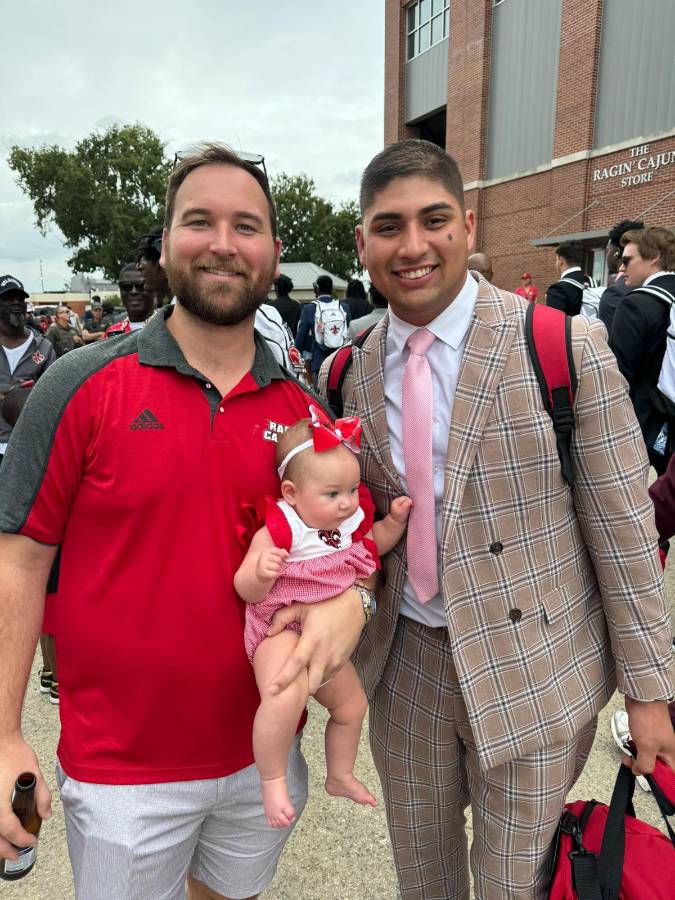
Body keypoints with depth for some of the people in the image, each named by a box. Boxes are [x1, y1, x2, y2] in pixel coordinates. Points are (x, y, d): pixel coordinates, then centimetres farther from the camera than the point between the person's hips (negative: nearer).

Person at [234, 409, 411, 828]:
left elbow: (375, 543, 18)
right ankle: (272, 781, -11)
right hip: (281, 629, -8)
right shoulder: (278, 530, -24)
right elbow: (246, 590, -22)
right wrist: (262, 572, -44)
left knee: (352, 702, 22)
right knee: (285, 696, -36)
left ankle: (340, 775, 47)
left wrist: (395, 520, -1)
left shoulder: (352, 518, -4)